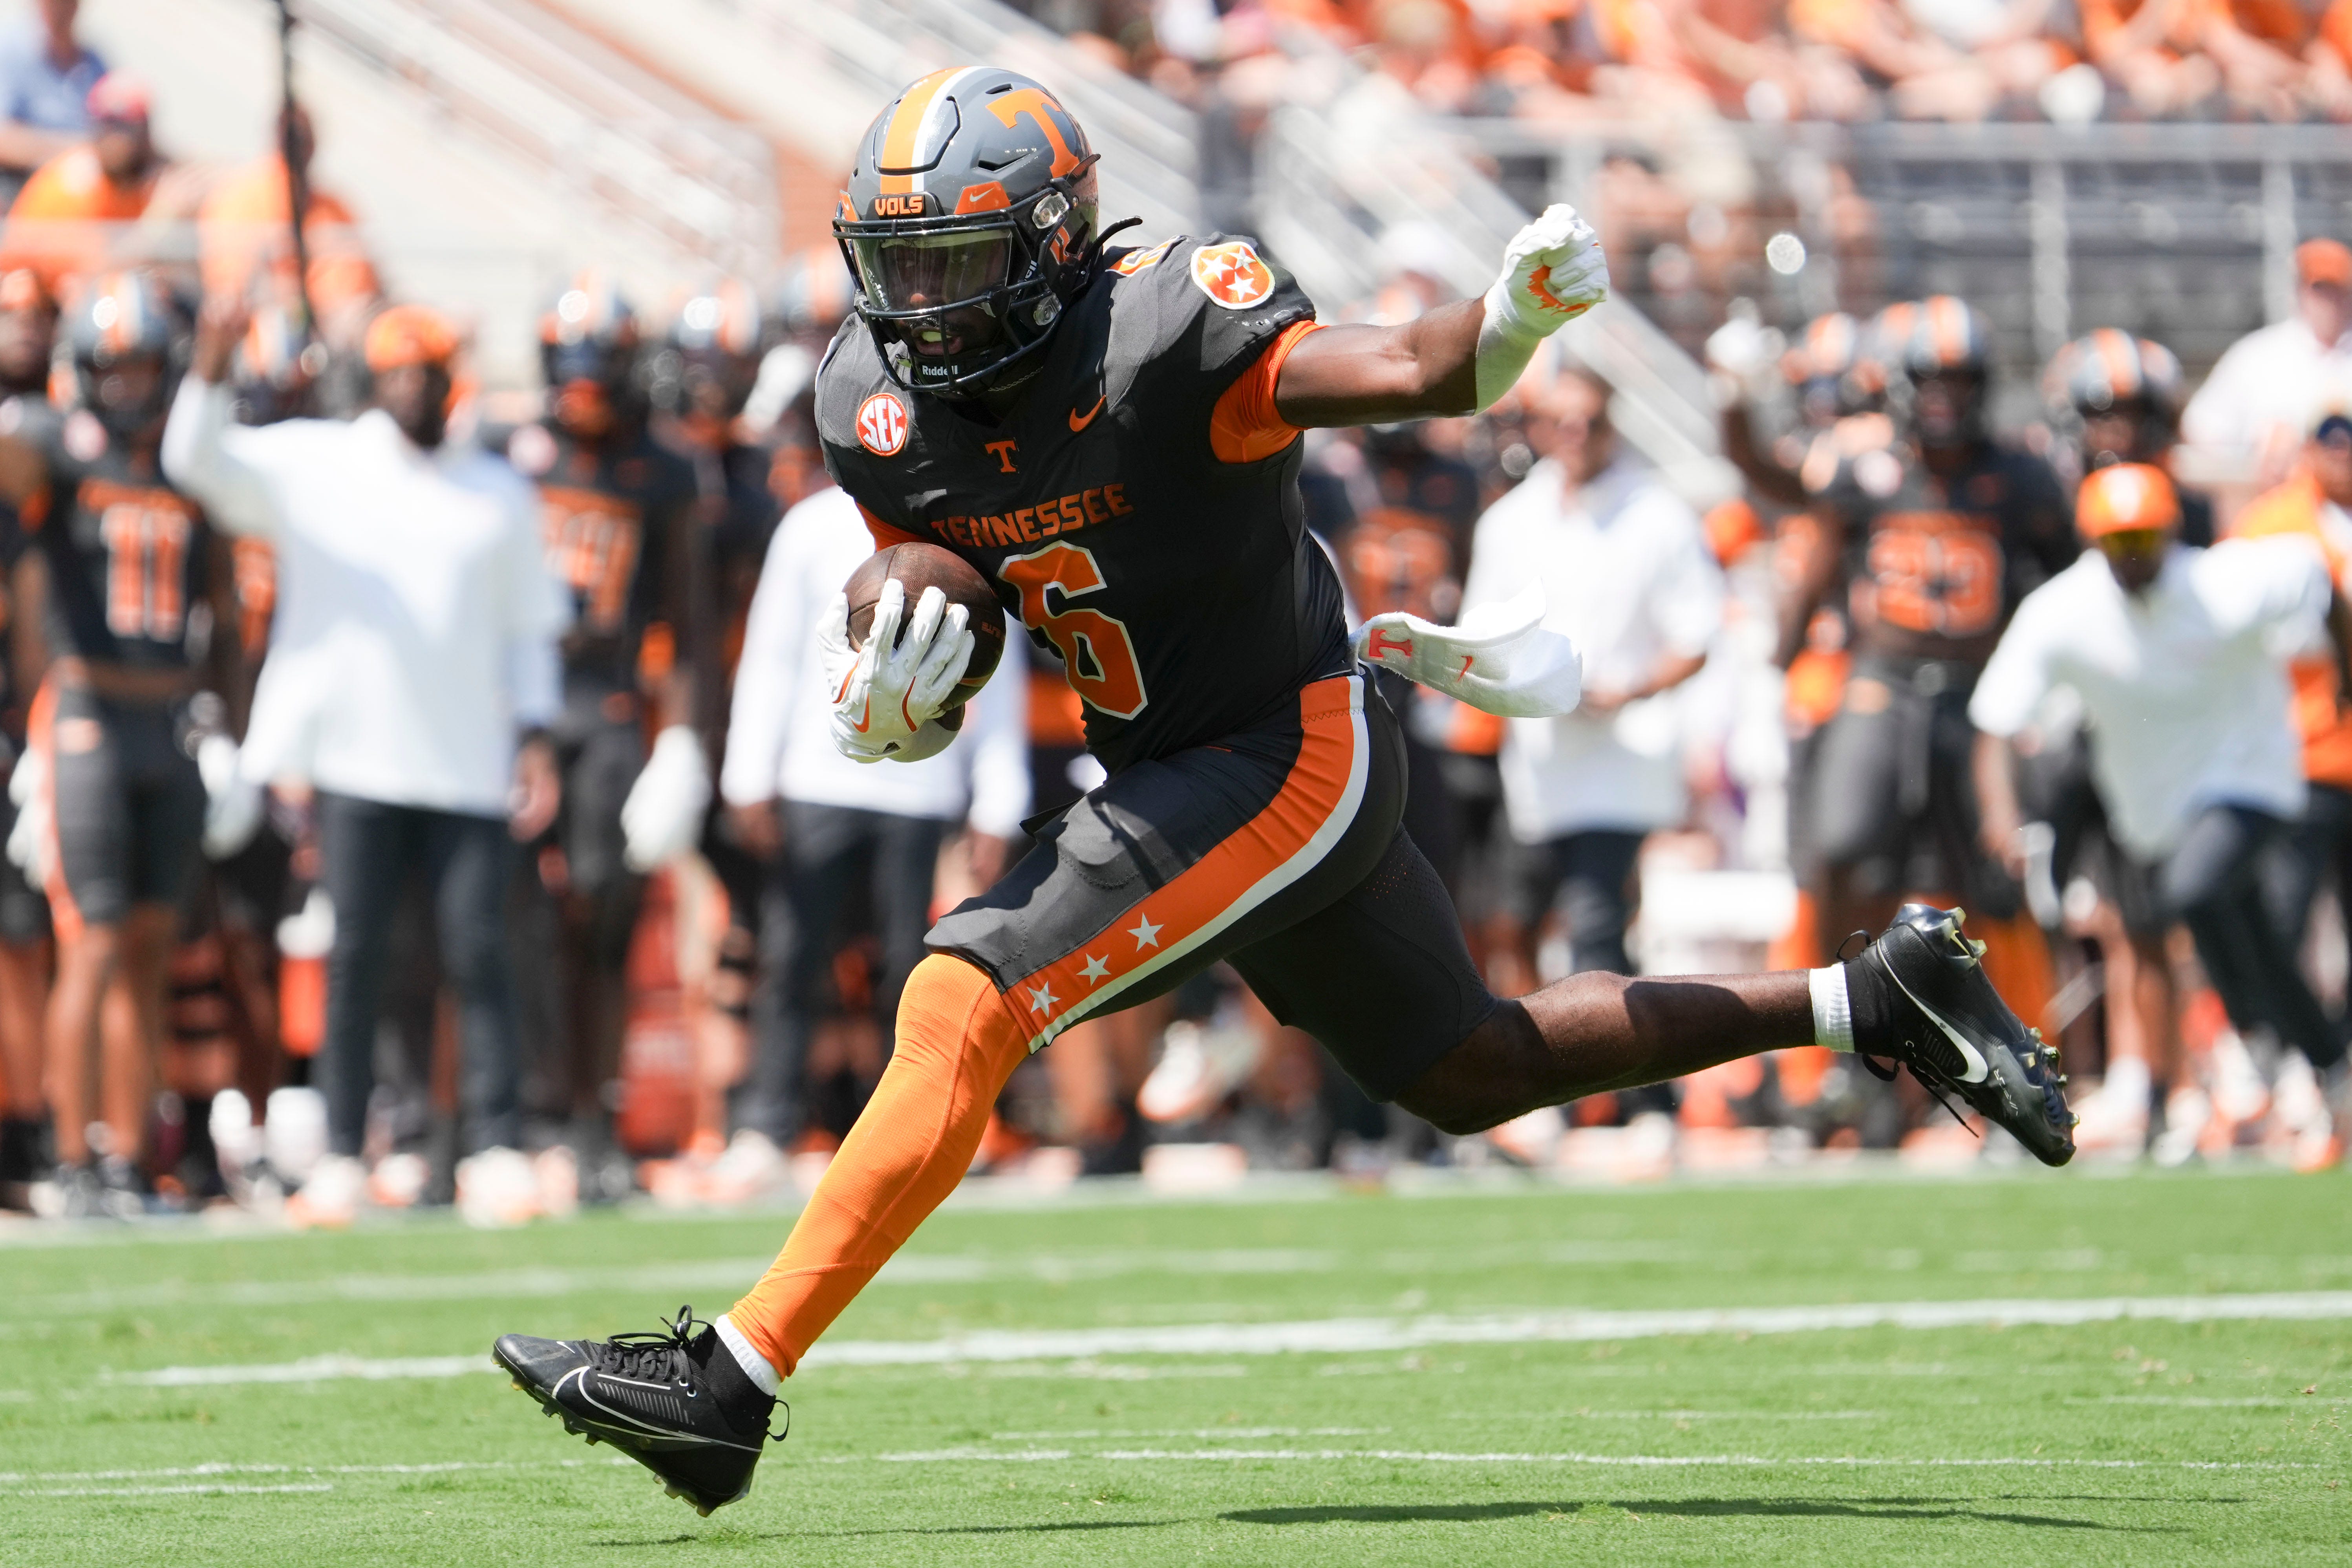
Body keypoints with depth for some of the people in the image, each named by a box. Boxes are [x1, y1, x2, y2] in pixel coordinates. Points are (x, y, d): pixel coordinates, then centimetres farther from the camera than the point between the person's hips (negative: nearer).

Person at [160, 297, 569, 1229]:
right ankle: (341, 1159, 3)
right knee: (354, 957, -1)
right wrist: (212, 365, -22)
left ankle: (496, 1150, -1)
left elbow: (528, 629, 16)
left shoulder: (499, 493, 14)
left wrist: (534, 736, 5)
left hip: (467, 762, 1)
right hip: (354, 757, -1)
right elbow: (196, 458, -5)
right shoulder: (311, 466, 7)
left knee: (479, 955, -4)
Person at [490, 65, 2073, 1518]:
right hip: (1174, 781, 9)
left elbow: (1410, 373, -33)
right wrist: (891, 687, -20)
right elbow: (893, 715, 4)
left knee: (962, 1007, -21)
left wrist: (1518, 311, -55)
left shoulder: (1168, 338, -24)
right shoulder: (885, 411, -3)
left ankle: (734, 1380, -19)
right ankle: (1881, 996, 31)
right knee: (1477, 1072, 21)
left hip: (1288, 762, -9)